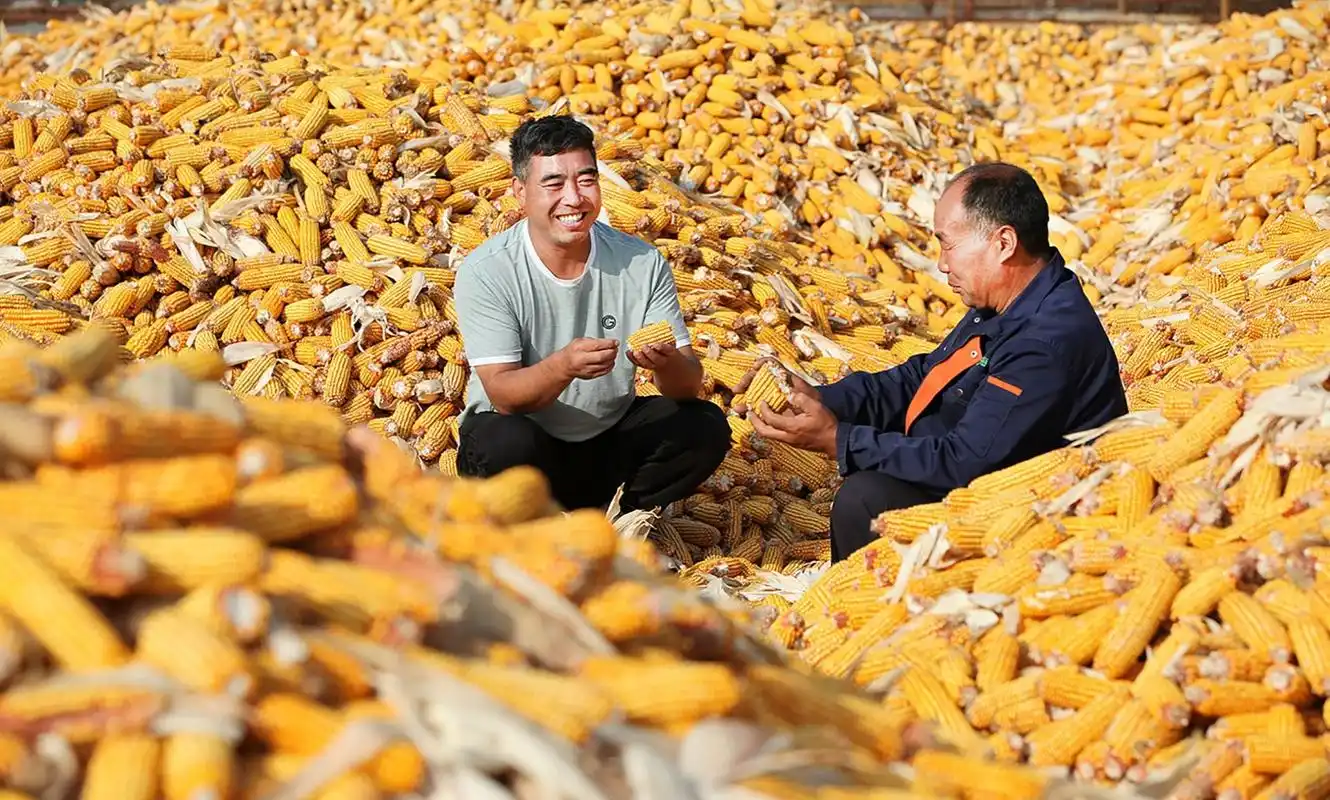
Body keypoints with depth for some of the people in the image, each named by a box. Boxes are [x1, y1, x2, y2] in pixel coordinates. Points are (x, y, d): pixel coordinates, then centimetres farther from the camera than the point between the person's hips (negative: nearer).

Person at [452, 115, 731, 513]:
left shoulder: (642, 262, -10)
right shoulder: (486, 271, -17)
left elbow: (690, 385, -12)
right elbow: (503, 396, -24)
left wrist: (668, 364, -37)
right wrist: (564, 366, -44)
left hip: (609, 434, 3)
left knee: (706, 428, -19)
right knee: (507, 445, -36)